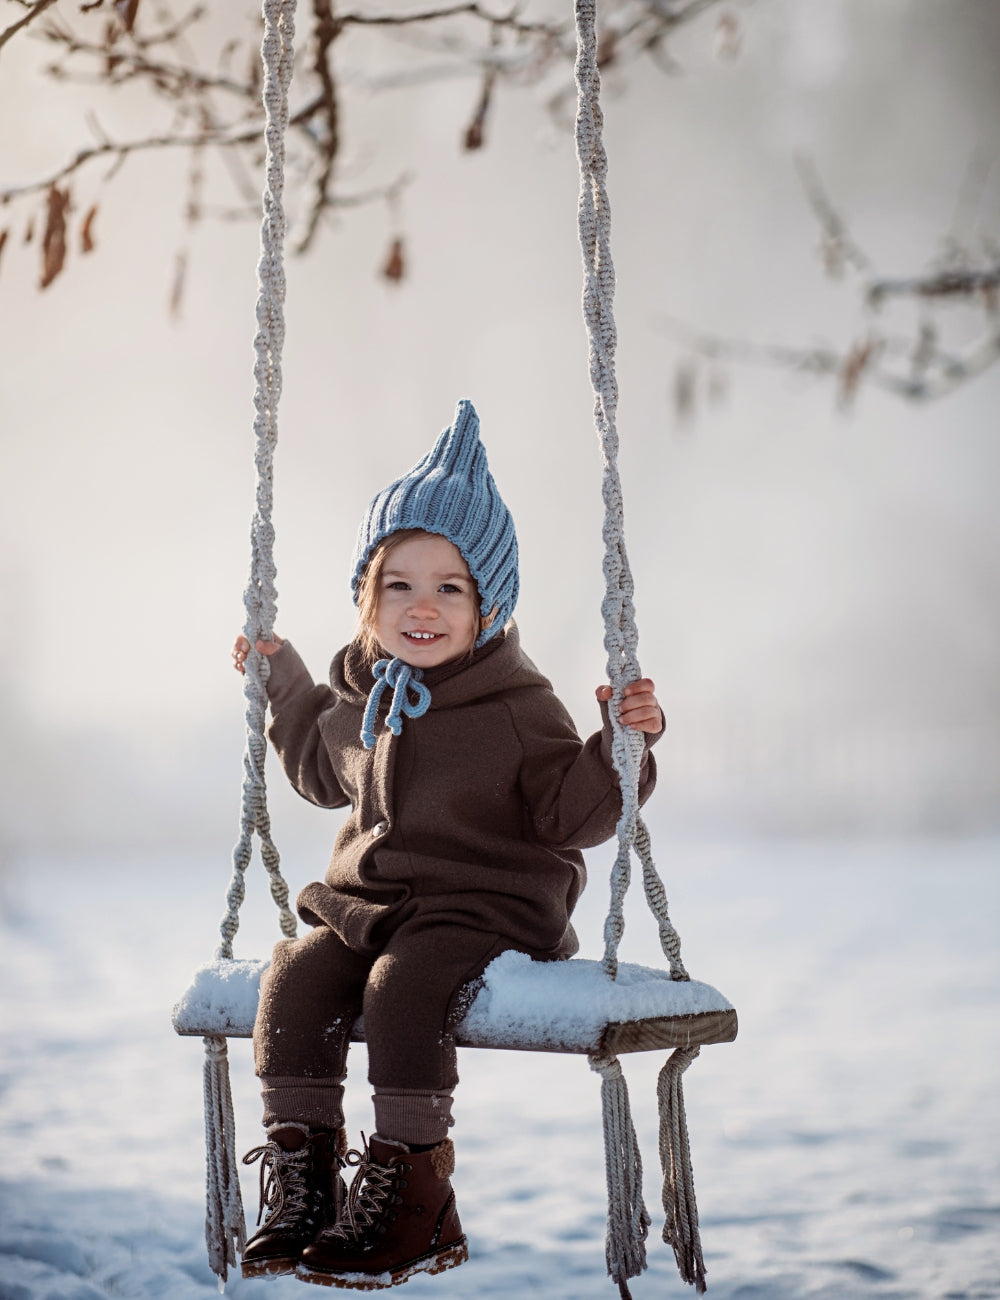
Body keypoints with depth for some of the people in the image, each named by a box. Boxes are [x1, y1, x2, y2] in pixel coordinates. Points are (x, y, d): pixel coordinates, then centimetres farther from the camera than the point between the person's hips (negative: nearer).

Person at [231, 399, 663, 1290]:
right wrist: (282, 682, 30)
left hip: (485, 906, -6)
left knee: (402, 982, -31)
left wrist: (621, 745, -24)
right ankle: (301, 1169, -12)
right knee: (295, 976, -18)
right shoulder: (366, 697, 11)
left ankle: (409, 1183, -22)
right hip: (368, 897, 6)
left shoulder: (518, 709, -7)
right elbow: (324, 770, 32)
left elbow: (577, 816, -10)